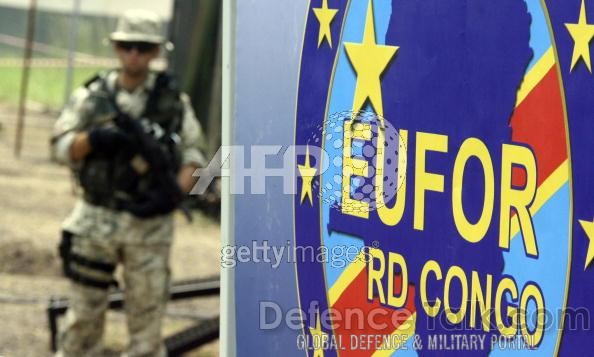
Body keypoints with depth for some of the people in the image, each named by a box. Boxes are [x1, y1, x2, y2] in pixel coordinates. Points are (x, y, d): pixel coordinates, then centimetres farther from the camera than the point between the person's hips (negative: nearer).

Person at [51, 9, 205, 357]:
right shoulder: (92, 94, 1)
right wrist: (95, 138, -20)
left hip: (149, 222, 0)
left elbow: (194, 155, 4)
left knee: (147, 314, 4)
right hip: (96, 221, 1)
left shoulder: (174, 99, 2)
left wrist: (175, 192, -13)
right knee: (85, 311, 8)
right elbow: (61, 147, -1)